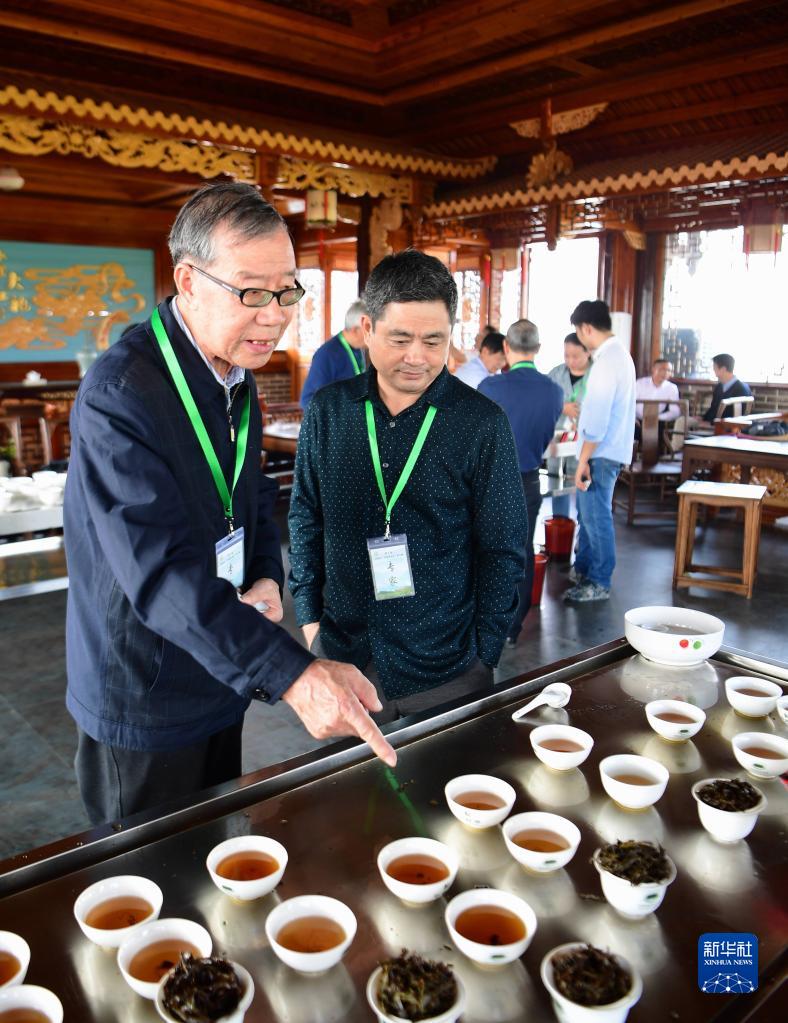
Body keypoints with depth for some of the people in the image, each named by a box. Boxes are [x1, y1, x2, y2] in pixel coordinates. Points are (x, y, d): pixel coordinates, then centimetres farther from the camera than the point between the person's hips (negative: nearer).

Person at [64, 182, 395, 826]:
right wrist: (292, 673, -41)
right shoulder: (119, 394, -26)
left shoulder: (237, 377, 3)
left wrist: (267, 580, -6)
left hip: (220, 684, 7)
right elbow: (161, 569, -34)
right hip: (142, 706, -7)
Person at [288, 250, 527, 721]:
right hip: (342, 660, 3)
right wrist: (310, 617, 5)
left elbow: (501, 550, -4)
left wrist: (483, 656, -5)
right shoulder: (327, 412, -1)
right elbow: (306, 519, 8)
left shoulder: (483, 423, -9)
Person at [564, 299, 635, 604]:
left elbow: (597, 418, -23)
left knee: (596, 516, -2)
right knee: (587, 511, 19)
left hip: (601, 453, -10)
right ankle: (583, 568, 32)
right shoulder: (619, 353, 12)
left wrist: (583, 461, -21)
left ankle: (599, 583, 9)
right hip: (607, 449, 10)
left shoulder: (607, 361, -19)